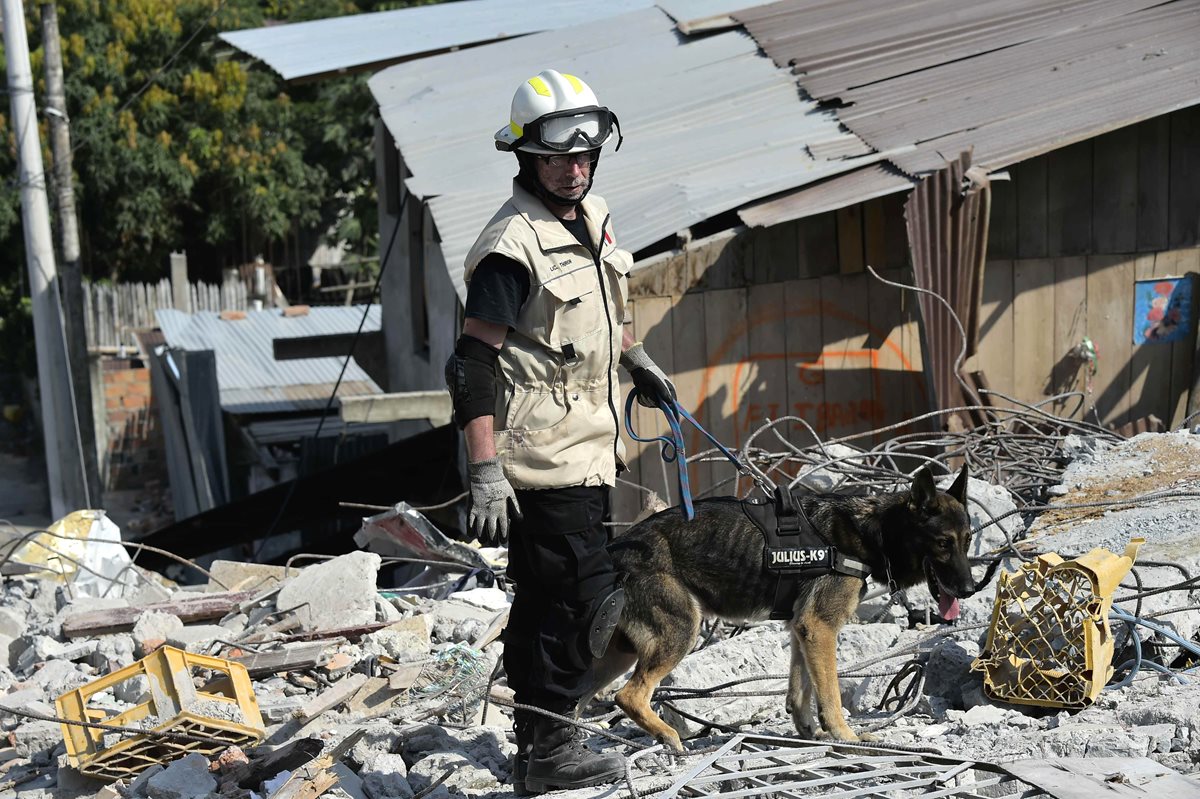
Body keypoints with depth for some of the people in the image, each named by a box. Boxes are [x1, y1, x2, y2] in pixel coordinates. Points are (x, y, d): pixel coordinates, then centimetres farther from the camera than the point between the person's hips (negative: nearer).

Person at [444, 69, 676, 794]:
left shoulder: (592, 216, 9)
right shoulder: (514, 244, -19)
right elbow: (473, 364, -21)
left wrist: (635, 358, 27)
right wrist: (485, 474, -24)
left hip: (586, 447, 9)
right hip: (543, 458, -9)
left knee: (549, 594, 19)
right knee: (588, 600, -6)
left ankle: (537, 728, 34)